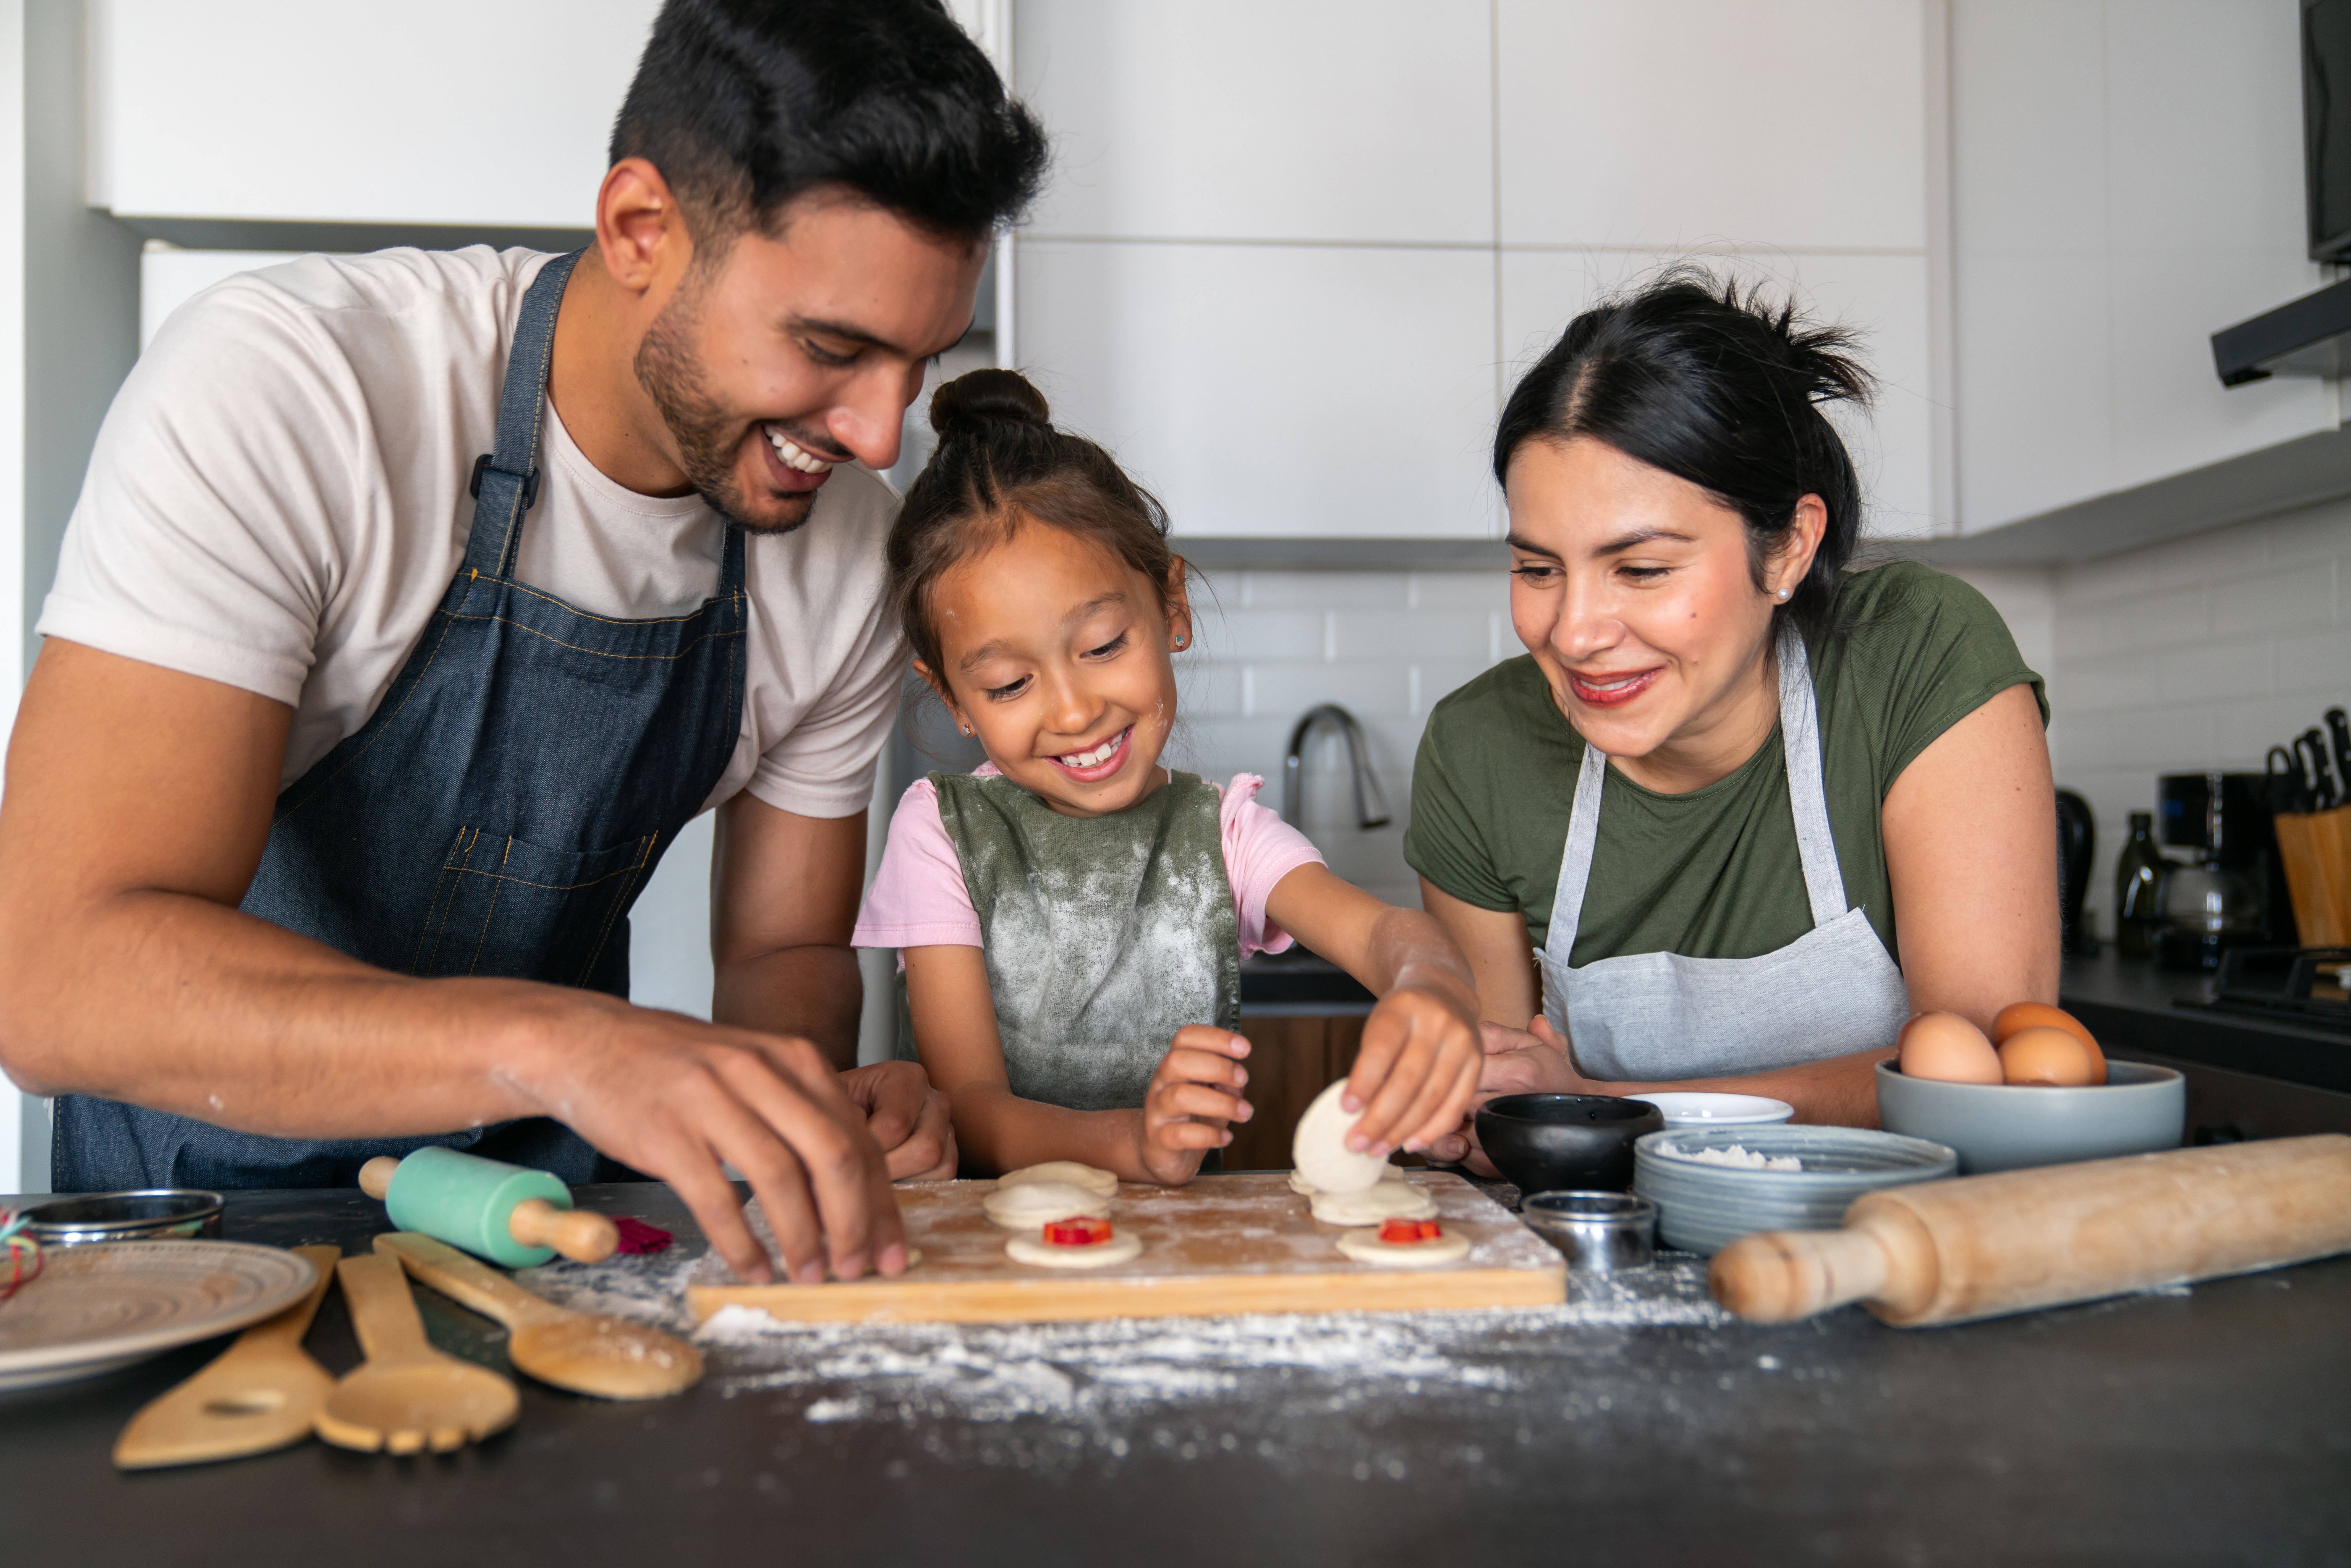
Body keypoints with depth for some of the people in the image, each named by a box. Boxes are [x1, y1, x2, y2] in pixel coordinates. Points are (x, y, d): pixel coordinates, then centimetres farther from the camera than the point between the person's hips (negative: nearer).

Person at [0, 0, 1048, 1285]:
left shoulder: (840, 533, -9)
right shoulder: (279, 385, -23)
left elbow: (783, 950, 2)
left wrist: (816, 1113, -20)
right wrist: (559, 1041, -44)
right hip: (215, 1205, -1)